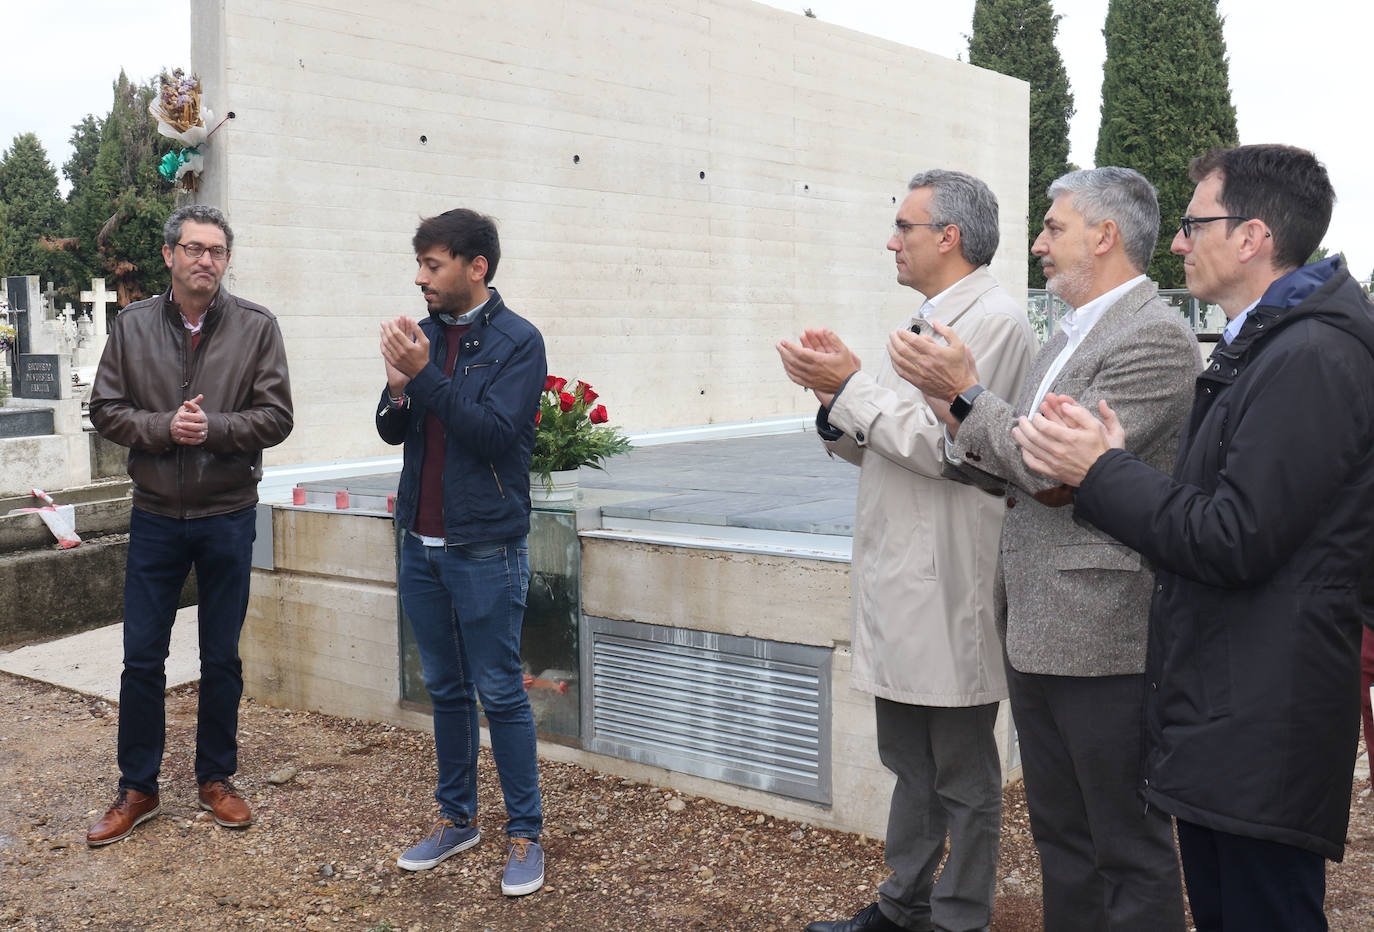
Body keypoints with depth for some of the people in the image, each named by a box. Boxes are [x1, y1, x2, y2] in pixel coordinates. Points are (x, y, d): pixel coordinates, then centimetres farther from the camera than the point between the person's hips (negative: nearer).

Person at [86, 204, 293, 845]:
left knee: (222, 658, 10)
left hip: (228, 516, -1)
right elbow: (105, 410, 1)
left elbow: (276, 417, -6)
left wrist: (213, 428, -21)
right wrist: (165, 428, -16)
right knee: (142, 658, 6)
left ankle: (216, 778, 26)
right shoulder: (133, 326, 2)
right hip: (155, 516, 1)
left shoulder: (256, 327, -3)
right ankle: (138, 788, 20)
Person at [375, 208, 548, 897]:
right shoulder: (426, 335, 8)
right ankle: (456, 819, 28)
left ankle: (525, 833, 13)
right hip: (421, 544, 6)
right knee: (446, 690, 15)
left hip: (485, 549, -6)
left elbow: (494, 432, -20)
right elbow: (392, 431, 7)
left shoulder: (517, 341, -9)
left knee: (500, 693, 1)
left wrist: (424, 374, -21)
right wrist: (397, 385, -13)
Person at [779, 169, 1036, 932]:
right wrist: (836, 402, -2)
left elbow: (944, 443, -23)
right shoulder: (929, 321, 16)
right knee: (909, 761, 20)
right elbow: (878, 449, 17)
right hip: (898, 582, 9)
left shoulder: (994, 321, -13)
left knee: (962, 774, 6)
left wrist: (853, 384, -17)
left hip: (948, 591, -9)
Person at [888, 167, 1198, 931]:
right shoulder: (1072, 334, 16)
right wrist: (959, 409, -5)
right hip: (1038, 632, 9)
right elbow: (1012, 467, 12)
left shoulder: (1155, 338, -15)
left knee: (1129, 853, 5)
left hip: (1103, 639, -9)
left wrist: (966, 393, -13)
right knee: (1062, 838, 20)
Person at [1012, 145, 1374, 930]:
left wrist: (1100, 469, -14)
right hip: (1223, 713, 10)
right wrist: (1119, 462, -1)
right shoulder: (1264, 346, 15)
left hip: (1263, 729, -10)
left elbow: (1236, 541, -23)